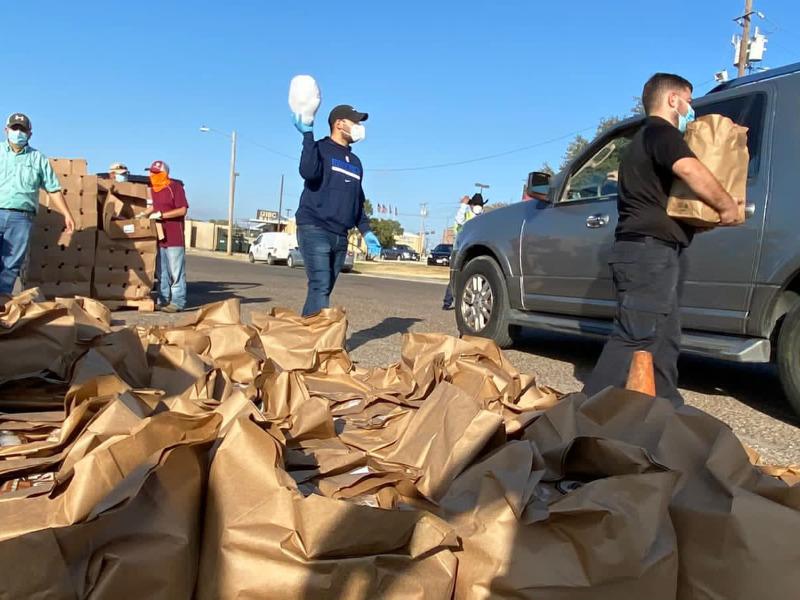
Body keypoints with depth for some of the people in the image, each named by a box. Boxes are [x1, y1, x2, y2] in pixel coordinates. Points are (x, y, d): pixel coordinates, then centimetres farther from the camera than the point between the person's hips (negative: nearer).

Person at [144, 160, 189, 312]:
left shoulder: (175, 187, -8)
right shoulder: (153, 188, 14)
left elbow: (183, 210, -14)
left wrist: (160, 214, -16)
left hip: (174, 238, -8)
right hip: (159, 237, 8)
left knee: (176, 272, -4)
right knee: (161, 272, 11)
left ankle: (177, 302, 0)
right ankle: (163, 301, 18)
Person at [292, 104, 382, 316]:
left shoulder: (355, 162, 22)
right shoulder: (320, 149, 0)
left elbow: (357, 202, 25)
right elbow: (309, 172, -23)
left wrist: (366, 231, 13)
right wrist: (308, 134, -19)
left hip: (340, 237, 7)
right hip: (314, 230, -7)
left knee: (324, 289, 6)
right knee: (320, 287, -18)